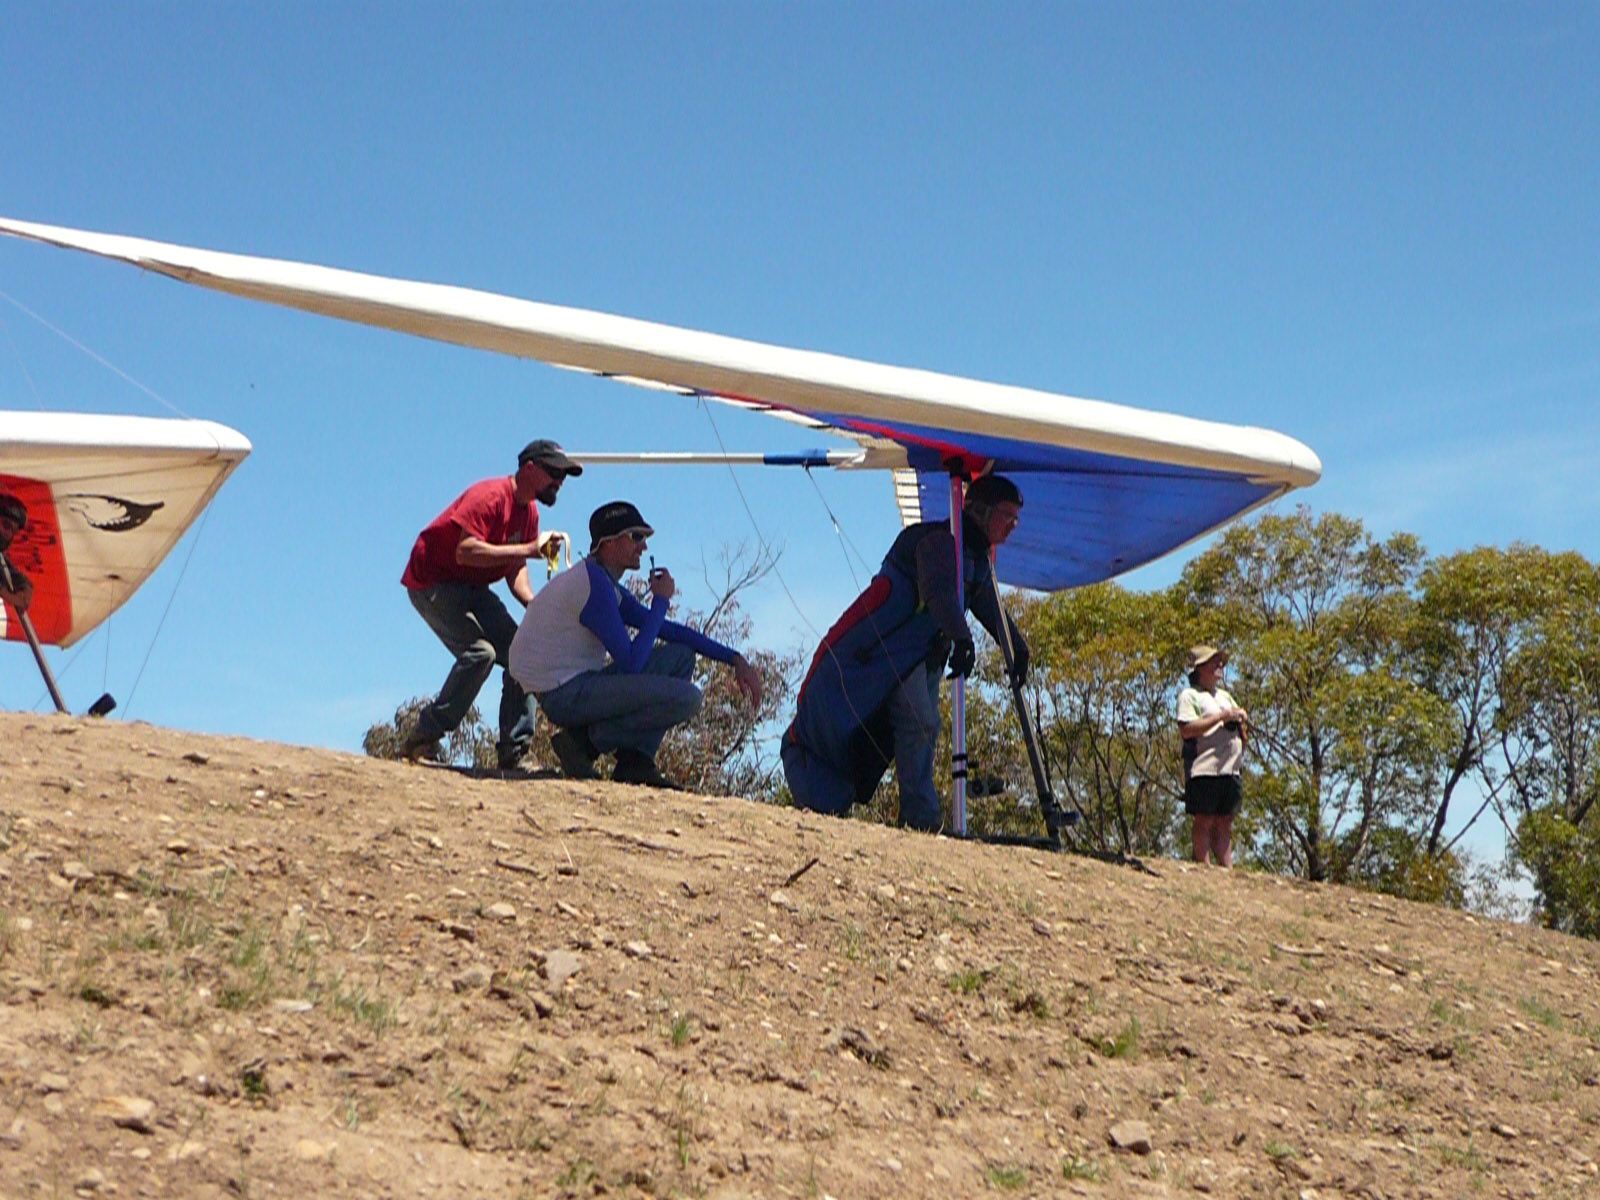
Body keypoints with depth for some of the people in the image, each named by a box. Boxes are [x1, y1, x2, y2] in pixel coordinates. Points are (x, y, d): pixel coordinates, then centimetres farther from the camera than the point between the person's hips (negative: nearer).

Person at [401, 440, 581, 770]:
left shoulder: (529, 511, 6)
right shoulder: (490, 496, -23)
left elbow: (515, 568, 11)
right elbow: (466, 552, -35)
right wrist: (530, 548, -34)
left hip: (473, 589, 10)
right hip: (432, 582, -10)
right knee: (479, 652, -26)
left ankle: (513, 751, 3)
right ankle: (422, 740, -17)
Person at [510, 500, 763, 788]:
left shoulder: (608, 585, 16)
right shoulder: (595, 584, -16)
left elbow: (669, 630, 19)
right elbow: (631, 663, -18)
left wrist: (734, 659, 12)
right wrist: (661, 600, -10)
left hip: (578, 685, 10)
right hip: (564, 695, -10)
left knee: (682, 655, 13)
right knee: (687, 698, -19)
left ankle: (636, 761, 1)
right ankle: (585, 740, -9)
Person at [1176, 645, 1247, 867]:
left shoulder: (1224, 696, 25)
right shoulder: (1189, 695, 0)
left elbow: (1242, 731, 27)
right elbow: (1186, 730, -14)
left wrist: (1241, 719, 4)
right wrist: (1221, 717, -14)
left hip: (1230, 770, 7)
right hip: (1204, 769, -7)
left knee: (1224, 823, 7)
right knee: (1204, 821, -7)